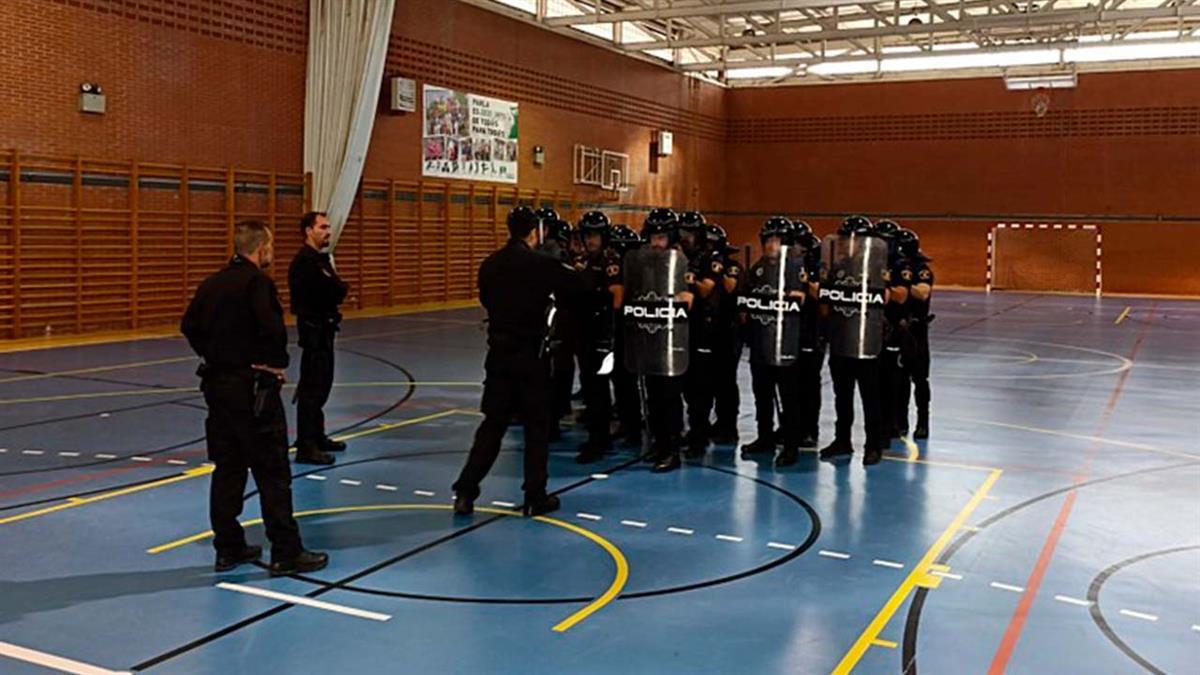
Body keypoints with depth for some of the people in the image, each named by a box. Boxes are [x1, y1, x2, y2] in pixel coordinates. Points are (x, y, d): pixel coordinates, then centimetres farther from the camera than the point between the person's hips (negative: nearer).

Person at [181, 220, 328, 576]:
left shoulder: (212, 283, 9)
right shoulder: (258, 282, -14)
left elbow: (189, 326, 13)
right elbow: (272, 329, -26)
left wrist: (213, 356, 14)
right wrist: (277, 363, -11)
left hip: (217, 383, 8)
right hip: (253, 387, -8)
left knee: (227, 469, 14)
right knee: (273, 472, -1)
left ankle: (228, 549, 20)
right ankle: (286, 553, 4)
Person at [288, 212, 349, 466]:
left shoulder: (322, 258, 16)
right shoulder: (304, 261, -16)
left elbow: (336, 290, 14)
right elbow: (334, 292, -22)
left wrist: (336, 289, -6)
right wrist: (339, 288, -2)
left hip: (323, 327, 10)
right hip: (313, 328, -10)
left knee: (322, 384, 16)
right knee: (312, 387, -10)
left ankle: (317, 437, 27)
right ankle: (306, 447, -9)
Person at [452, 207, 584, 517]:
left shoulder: (490, 264, 4)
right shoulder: (541, 264, -11)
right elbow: (577, 289, -5)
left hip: (499, 352, 5)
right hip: (531, 354, -5)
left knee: (492, 424, 12)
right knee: (536, 426, 6)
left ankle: (465, 492, 10)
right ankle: (535, 497, 11)